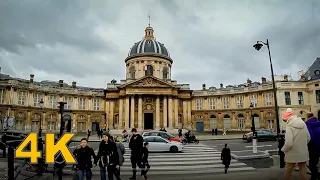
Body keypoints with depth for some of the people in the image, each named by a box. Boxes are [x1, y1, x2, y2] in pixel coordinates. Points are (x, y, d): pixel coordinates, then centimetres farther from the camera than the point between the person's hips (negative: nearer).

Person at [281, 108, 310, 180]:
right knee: (303, 171, 18)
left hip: (293, 154, -5)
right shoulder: (303, 124, -2)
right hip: (303, 154, 5)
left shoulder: (289, 126, -21)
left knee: (288, 171, 13)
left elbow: (289, 143, -25)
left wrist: (283, 149, -6)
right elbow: (308, 138, 7)